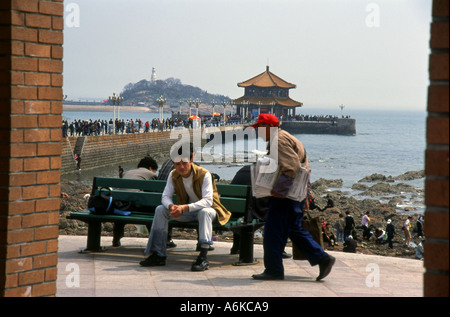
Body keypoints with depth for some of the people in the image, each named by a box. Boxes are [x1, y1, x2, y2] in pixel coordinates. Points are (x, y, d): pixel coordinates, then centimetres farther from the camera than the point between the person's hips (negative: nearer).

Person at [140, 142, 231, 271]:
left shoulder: (204, 174, -21)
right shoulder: (173, 175, -4)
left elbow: (208, 201, -31)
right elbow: (165, 196, -5)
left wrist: (185, 207, -42)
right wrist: (171, 206, -30)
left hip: (207, 209, -5)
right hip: (186, 212, 5)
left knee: (204, 212, -40)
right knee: (160, 209, -13)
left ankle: (203, 257, -45)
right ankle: (158, 255, -12)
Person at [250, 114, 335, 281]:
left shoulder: (279, 140, -14)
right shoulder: (283, 138, 20)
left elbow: (292, 168, -24)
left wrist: (278, 189, -22)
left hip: (286, 195, -11)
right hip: (294, 194, 11)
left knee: (273, 231, -4)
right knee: (295, 230, 14)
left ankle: (273, 270, 2)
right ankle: (322, 258, 12)